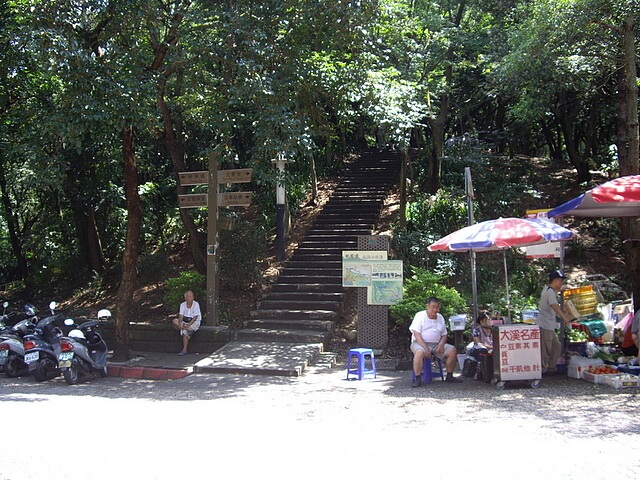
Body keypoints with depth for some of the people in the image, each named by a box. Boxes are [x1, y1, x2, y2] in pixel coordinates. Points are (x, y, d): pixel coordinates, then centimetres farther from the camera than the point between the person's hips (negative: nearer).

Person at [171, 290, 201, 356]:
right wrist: (180, 324, -25)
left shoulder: (196, 304, -11)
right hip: (184, 322, 5)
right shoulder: (182, 304, 1)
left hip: (194, 322, -5)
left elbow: (195, 317, -15)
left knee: (185, 331, -29)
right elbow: (181, 315, -6)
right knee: (174, 321, -20)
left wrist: (188, 325, -26)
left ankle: (184, 350, -22)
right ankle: (189, 330, -23)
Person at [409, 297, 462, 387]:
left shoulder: (440, 318, 15)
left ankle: (449, 376, 1)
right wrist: (426, 348, -25)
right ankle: (418, 379, -30)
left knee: (452, 350, -13)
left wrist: (441, 344, -7)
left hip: (436, 344, 6)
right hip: (420, 343, -6)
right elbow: (416, 334, -13)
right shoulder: (420, 316, -4)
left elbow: (444, 335, 17)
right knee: (419, 352, -38)